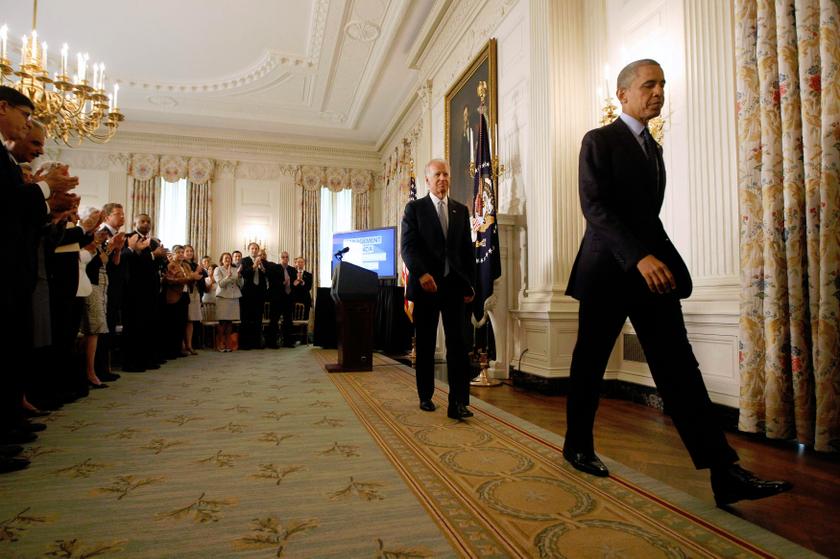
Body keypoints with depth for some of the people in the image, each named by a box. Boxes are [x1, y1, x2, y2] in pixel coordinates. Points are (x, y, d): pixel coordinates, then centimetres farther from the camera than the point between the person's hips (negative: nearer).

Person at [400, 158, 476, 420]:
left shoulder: (461, 210, 14)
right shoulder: (415, 208, 4)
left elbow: (468, 250, 13)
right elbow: (408, 246, -8)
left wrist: (470, 284, 6)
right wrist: (421, 273, -23)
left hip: (455, 285, 2)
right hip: (425, 284, -2)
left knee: (457, 342, -6)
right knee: (425, 344, 8)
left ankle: (458, 402, -5)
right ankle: (426, 396, 23)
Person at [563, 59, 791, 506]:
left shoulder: (652, 147, 21)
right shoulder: (599, 141, -3)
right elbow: (594, 207, -16)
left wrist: (658, 259, 12)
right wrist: (639, 257, -25)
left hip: (652, 268, 6)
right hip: (609, 270, -6)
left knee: (679, 367, -2)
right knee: (589, 364, 5)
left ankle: (725, 473, -2)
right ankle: (577, 446, 23)